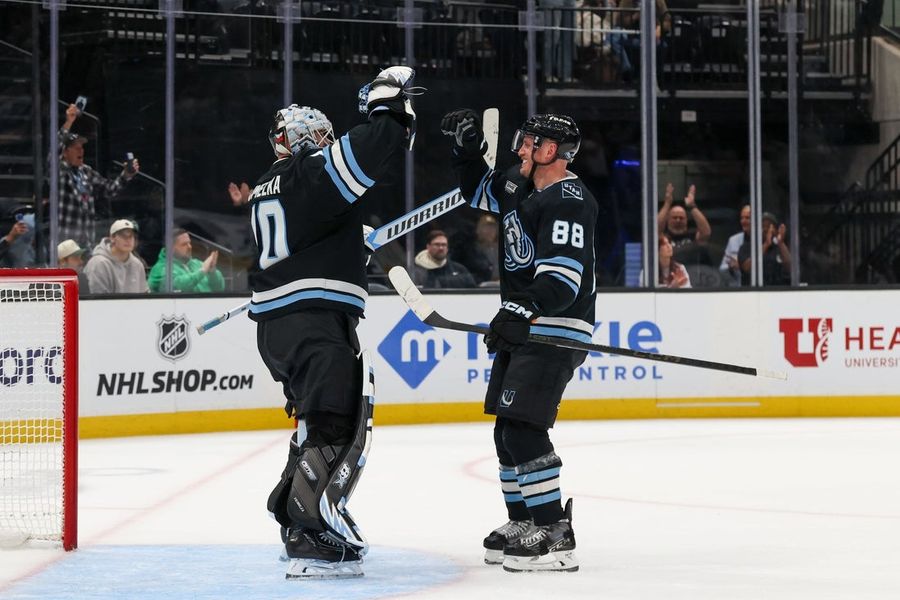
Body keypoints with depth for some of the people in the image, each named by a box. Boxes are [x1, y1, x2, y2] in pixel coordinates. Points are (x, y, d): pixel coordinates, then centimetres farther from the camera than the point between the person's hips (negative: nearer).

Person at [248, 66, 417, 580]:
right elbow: (369, 154, -20)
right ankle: (314, 542, -22)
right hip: (319, 320, -10)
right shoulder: (315, 171, -5)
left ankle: (295, 520, 27)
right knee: (338, 428, -13)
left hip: (276, 324, 10)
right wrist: (392, 103, -4)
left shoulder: (266, 191, 22)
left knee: (319, 423, 22)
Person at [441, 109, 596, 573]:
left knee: (523, 428, -18)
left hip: (555, 330, -10)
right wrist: (467, 146, 18)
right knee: (507, 430, 14)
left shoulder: (569, 200, -17)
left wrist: (523, 309, -38)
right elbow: (477, 190, 32)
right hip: (521, 327, 10)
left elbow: (562, 278, -27)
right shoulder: (520, 189, 12)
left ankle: (556, 538, -18)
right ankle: (523, 525, 28)